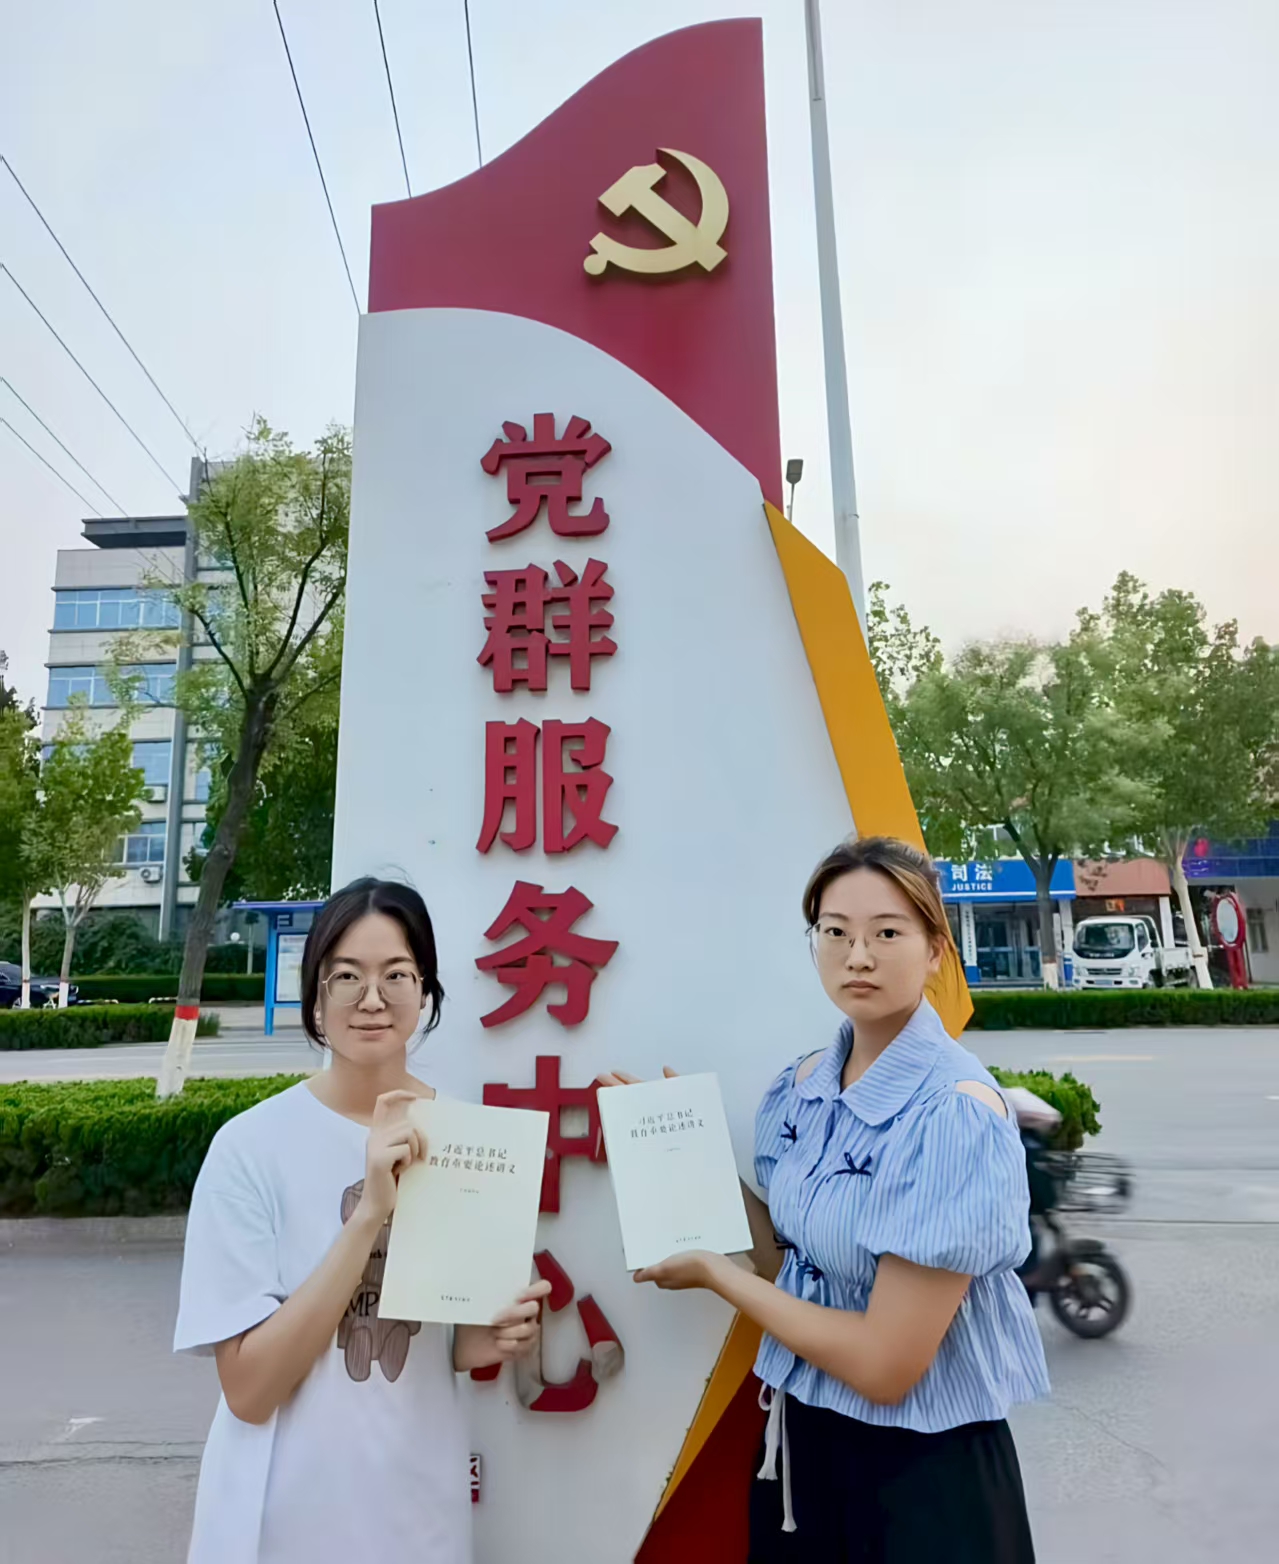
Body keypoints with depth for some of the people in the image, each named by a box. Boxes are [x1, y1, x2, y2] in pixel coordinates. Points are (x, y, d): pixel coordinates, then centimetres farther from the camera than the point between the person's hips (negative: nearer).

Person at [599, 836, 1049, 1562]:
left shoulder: (955, 1113, -25)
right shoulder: (801, 1086, -4)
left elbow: (886, 1365, -24)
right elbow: (794, 1265, 4)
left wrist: (714, 1272, -15)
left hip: (923, 1471, -6)